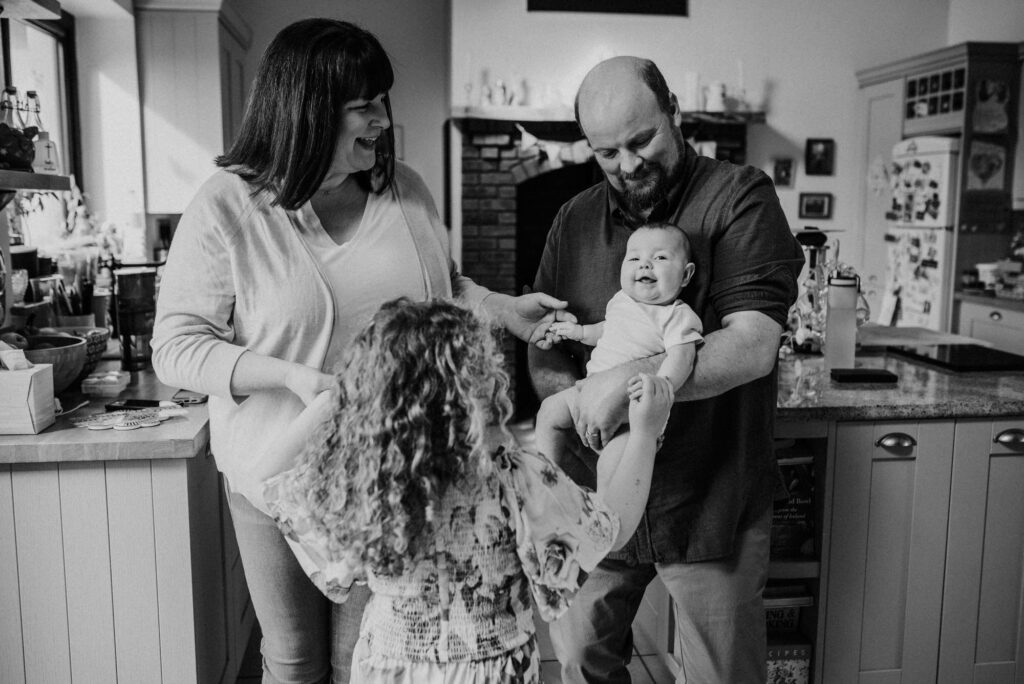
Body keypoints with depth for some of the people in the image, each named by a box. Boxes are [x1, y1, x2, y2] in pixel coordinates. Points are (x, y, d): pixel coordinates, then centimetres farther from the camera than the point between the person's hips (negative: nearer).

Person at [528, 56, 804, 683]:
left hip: (709, 502, -4)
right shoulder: (575, 220, 6)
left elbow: (752, 347, -21)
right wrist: (570, 394, -15)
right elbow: (542, 346, 7)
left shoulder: (739, 199, -10)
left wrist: (628, 379, -30)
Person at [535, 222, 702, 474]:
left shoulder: (678, 316, -13)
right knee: (549, 410, 10)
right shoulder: (621, 300, 9)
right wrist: (578, 332, 19)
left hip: (631, 406, -8)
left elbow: (681, 355, -27)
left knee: (617, 451, -29)